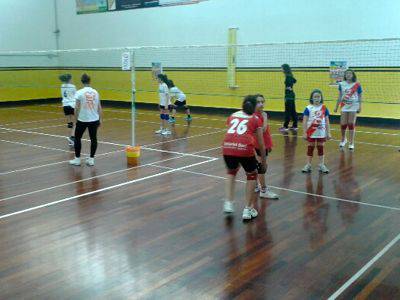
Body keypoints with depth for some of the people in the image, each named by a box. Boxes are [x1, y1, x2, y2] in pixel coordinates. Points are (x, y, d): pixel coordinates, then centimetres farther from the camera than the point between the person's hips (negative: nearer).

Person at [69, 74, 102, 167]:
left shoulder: (79, 92, -9)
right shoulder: (95, 92, 3)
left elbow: (77, 108, -10)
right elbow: (99, 107, 5)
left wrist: (76, 119, 0)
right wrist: (100, 120, 11)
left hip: (82, 120, -3)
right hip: (94, 120, 3)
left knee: (77, 138, 12)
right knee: (93, 138, 9)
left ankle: (77, 159, 15)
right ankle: (91, 159, 12)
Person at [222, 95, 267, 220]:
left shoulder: (233, 115, 25)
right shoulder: (256, 119, 16)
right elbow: (261, 144, 17)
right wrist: (263, 161, 30)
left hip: (227, 147, 3)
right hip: (244, 148, -3)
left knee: (231, 173, 32)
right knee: (252, 175, 23)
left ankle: (228, 203, 20)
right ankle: (248, 209, 19)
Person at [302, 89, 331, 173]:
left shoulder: (324, 108, -1)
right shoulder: (308, 108, -6)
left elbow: (327, 121, 3)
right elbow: (305, 121, -5)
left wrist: (328, 133, 1)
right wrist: (304, 133, -9)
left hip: (321, 133, 1)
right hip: (311, 133, -1)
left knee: (321, 148, 9)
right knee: (310, 148, 8)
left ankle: (322, 165, 16)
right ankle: (308, 165, 16)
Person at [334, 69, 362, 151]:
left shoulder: (357, 85, -3)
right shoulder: (342, 84, 4)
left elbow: (360, 96, 0)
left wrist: (360, 107, -6)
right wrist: (336, 106, 10)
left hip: (353, 106, -2)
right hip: (344, 106, 2)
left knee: (351, 124, -2)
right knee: (343, 124, 1)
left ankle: (351, 143, 6)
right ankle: (343, 140, 28)